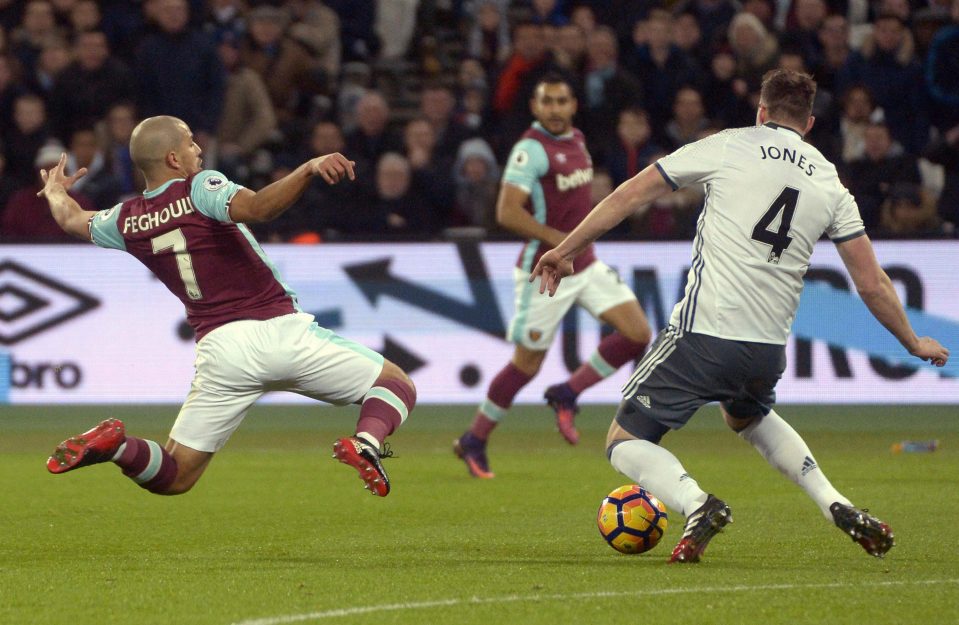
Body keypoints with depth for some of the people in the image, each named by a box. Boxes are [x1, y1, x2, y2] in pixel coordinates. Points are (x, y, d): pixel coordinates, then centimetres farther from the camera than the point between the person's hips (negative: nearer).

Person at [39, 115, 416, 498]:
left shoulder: (126, 221, 10)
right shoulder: (201, 187, -5)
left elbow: (71, 219, 32)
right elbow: (255, 208, -27)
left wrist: (55, 193, 53)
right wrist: (309, 169, -32)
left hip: (218, 347, 4)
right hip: (280, 331, -4)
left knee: (173, 478, 14)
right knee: (396, 384, 10)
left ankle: (115, 445, -16)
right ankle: (365, 444, -22)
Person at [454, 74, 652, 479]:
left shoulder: (577, 141, 8)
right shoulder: (531, 149, -18)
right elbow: (507, 212, -27)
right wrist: (554, 238, -33)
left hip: (585, 264, 8)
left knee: (638, 334, -4)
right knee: (526, 364, 0)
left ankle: (567, 395, 11)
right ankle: (473, 442, 18)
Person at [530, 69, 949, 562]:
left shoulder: (728, 146, 2)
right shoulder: (830, 184, 10)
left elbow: (630, 195, 4)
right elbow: (872, 285, 12)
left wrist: (565, 251, 14)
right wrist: (913, 343, 27)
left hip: (702, 335, -5)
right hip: (768, 351, 5)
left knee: (625, 442, 8)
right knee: (747, 416, 37)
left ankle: (696, 504, -22)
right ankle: (837, 507, 21)